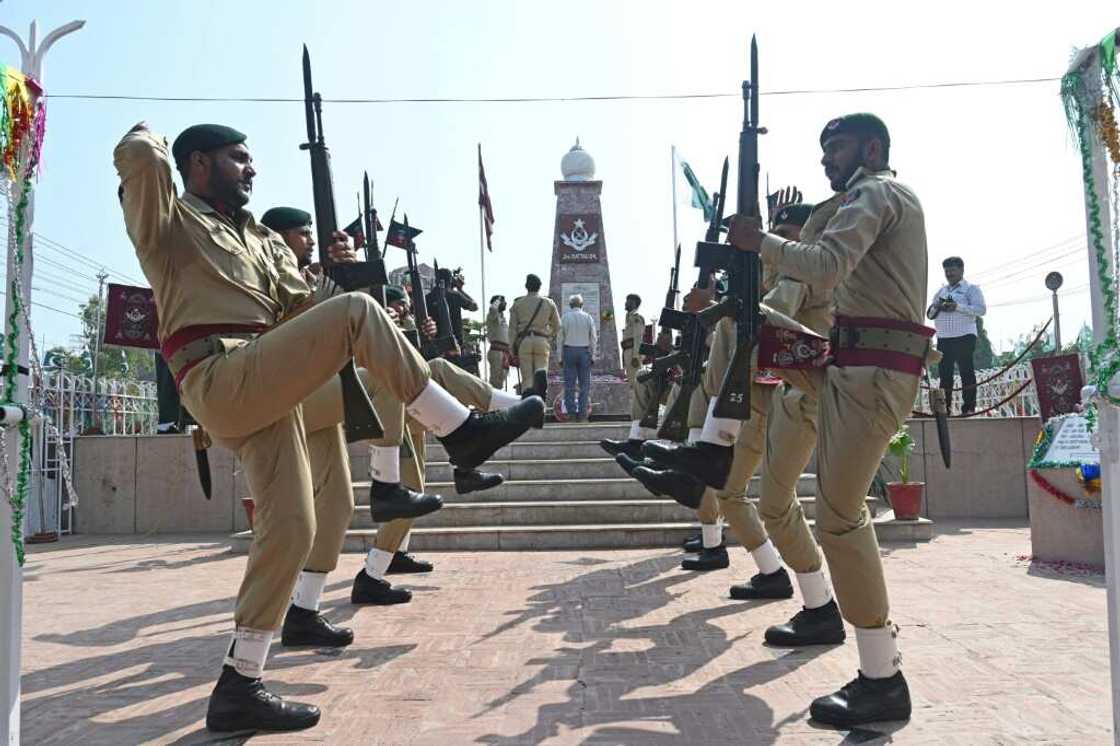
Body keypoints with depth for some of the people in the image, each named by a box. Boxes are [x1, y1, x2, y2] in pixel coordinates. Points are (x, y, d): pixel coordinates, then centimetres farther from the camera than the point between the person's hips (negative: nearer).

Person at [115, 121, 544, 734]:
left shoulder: (261, 240, 29)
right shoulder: (169, 221, 7)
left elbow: (300, 312, 22)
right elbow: (140, 158, -12)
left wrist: (333, 272, 6)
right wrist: (147, 136, 11)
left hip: (261, 390, 8)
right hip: (219, 378, -8)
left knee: (291, 529, 2)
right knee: (356, 313, -18)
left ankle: (238, 687, 10)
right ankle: (462, 432, -17)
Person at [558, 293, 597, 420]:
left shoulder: (565, 317, 1)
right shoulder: (588, 317, 3)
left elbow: (560, 338, 0)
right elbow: (594, 338, 2)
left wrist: (560, 356, 5)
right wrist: (592, 355, 8)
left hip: (569, 351, 0)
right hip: (584, 351, 0)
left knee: (569, 384, 1)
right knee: (584, 384, 3)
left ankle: (571, 413, -3)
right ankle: (582, 413, -1)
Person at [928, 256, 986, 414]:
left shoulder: (971, 289, 7)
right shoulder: (940, 291, 23)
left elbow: (981, 309, -7)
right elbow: (929, 314, 19)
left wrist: (958, 307, -17)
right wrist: (936, 306, -3)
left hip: (964, 337, -5)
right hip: (943, 338, 5)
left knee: (967, 373, -5)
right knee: (945, 374, 3)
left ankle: (968, 408, -4)